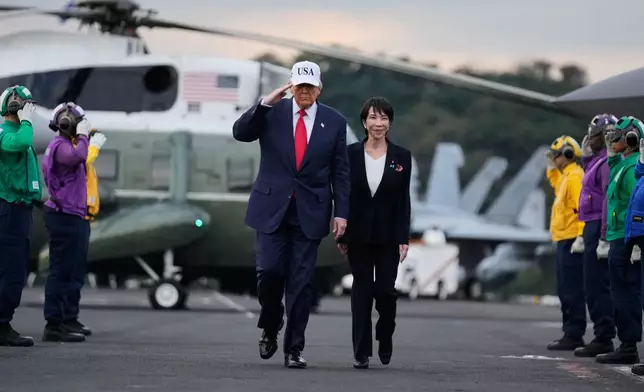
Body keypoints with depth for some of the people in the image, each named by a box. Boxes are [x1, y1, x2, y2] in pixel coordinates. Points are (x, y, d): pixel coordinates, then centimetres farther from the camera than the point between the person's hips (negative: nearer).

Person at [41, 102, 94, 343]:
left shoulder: (67, 144, 19)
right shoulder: (60, 146, -14)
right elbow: (77, 157, -33)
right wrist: (82, 136, -21)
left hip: (73, 216, 11)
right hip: (64, 217, -11)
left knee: (73, 271, 17)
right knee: (61, 271, -11)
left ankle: (69, 320, 25)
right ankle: (54, 325, -11)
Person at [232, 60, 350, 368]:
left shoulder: (334, 122, 3)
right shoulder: (272, 113, 1)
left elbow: (340, 172, 5)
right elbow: (240, 132, -12)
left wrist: (341, 213, -1)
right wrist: (265, 103, -22)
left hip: (310, 212, 1)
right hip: (272, 207, 0)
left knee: (301, 282, 0)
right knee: (269, 270, -9)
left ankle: (294, 348, 7)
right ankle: (270, 328, 18)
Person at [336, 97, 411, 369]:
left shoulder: (401, 157, 0)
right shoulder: (351, 154, 0)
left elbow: (404, 200, -1)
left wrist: (403, 239, -6)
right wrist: (342, 236, -1)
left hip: (388, 235, 0)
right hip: (359, 233, 0)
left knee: (385, 290, -2)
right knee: (362, 290, 1)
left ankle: (385, 337, 26)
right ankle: (361, 352, 5)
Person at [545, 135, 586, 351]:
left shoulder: (575, 176, -13)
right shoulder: (566, 176, 18)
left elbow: (583, 207, -21)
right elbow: (557, 185, 41)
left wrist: (581, 237, -26)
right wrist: (552, 168, 26)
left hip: (571, 241, -11)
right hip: (565, 240, 11)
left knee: (572, 291, -10)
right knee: (566, 290, 14)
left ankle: (574, 335, -11)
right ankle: (571, 333, 19)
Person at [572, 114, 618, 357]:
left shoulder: (609, 162, -14)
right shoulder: (597, 161, 18)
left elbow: (610, 198, -22)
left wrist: (603, 235, -26)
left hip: (600, 228, -11)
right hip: (593, 228, 11)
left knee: (597, 286, -9)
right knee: (595, 287, 13)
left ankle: (604, 338, -8)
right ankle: (602, 337, 16)